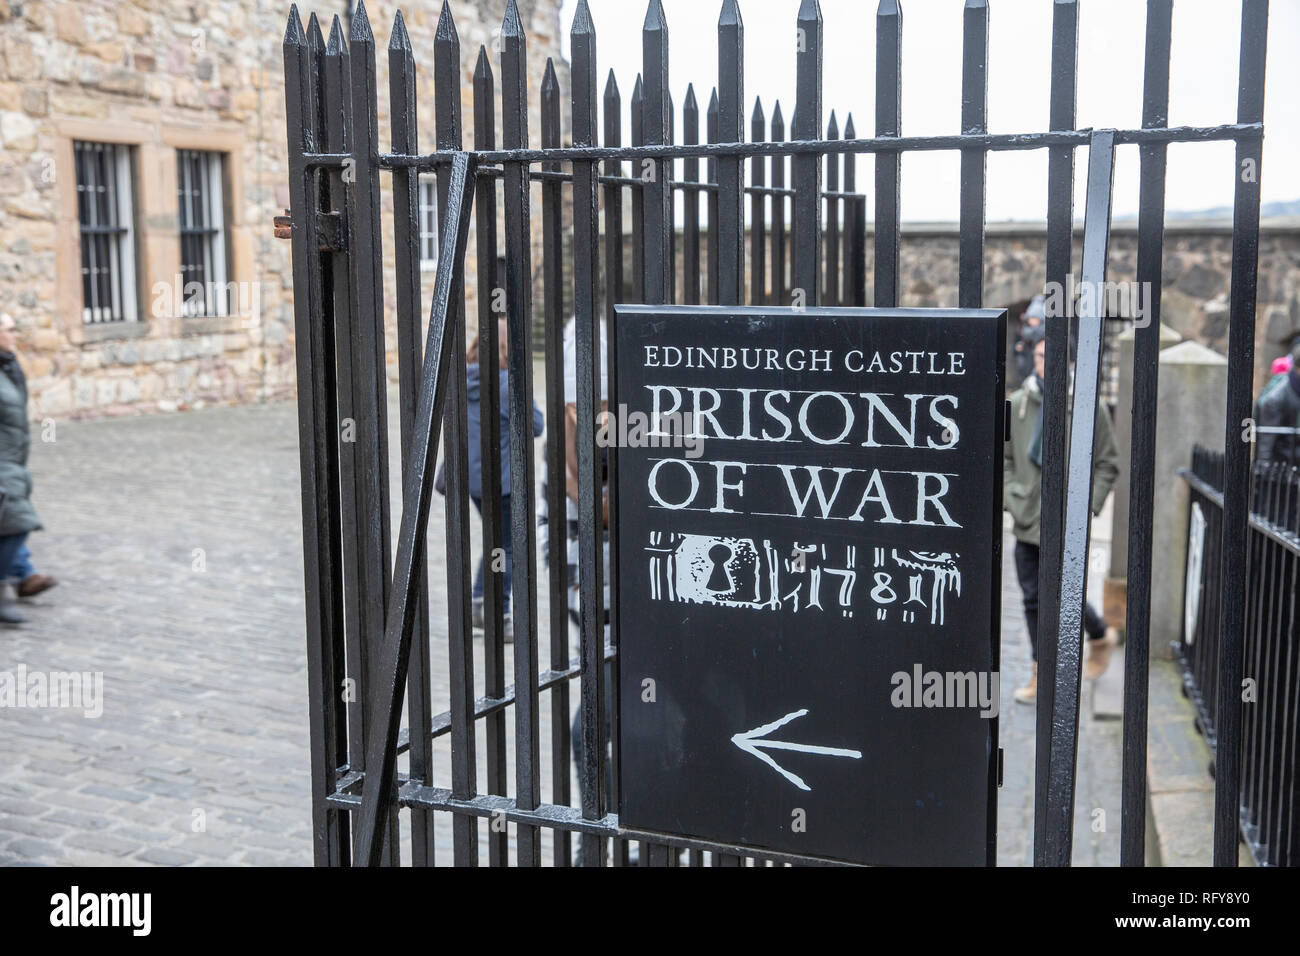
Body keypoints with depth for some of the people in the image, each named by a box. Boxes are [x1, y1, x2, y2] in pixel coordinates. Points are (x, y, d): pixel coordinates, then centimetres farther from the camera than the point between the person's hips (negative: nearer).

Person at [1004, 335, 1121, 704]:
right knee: (1033, 598, 7)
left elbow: (1108, 464, 2)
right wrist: (1012, 499, 0)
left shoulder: (1089, 407, -3)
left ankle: (1101, 637, 31)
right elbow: (1004, 458, 13)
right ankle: (1041, 673, 19)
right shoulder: (1016, 404, 5)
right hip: (1028, 520, 3)